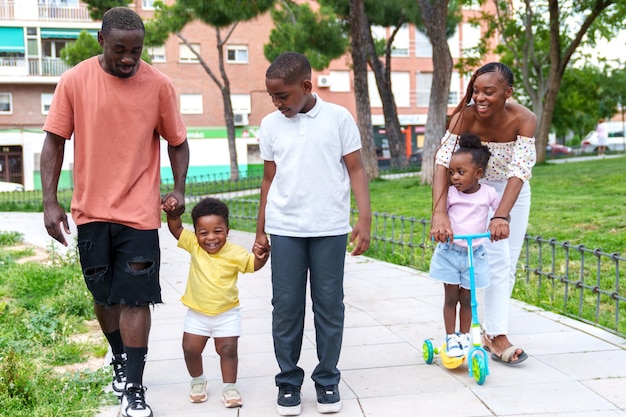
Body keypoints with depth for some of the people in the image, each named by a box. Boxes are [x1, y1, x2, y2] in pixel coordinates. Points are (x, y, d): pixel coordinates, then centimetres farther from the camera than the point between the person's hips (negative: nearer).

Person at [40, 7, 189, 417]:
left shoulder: (159, 84, -5)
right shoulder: (74, 81, -4)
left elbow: (177, 141, 6)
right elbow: (55, 141, 0)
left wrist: (179, 188, -6)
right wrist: (51, 202, -5)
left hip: (139, 212, -2)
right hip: (91, 210, 2)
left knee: (135, 299, -3)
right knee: (104, 295, 16)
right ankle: (121, 361, 39)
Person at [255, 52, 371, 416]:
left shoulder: (338, 118, -2)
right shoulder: (270, 125, 5)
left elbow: (356, 170, 0)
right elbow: (269, 180, 11)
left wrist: (365, 219, -8)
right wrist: (260, 231, 10)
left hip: (330, 229, -2)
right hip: (284, 230, 2)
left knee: (330, 305, 5)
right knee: (286, 307, 4)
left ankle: (328, 380, 19)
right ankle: (289, 382, 16)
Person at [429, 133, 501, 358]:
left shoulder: (488, 193, -4)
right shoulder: (450, 193, -5)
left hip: (475, 254, 0)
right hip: (449, 252, 0)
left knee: (467, 298, 10)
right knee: (451, 297, 7)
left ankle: (464, 337, 25)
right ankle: (451, 338, 19)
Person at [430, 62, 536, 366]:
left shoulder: (524, 119, -27)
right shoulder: (464, 116, -28)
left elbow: (519, 170, -36)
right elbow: (443, 162, -35)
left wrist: (502, 216, -48)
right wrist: (439, 213, -47)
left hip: (512, 192, 2)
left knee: (507, 266, 8)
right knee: (497, 262, -10)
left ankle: (491, 331, 21)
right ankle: (498, 337, -4)